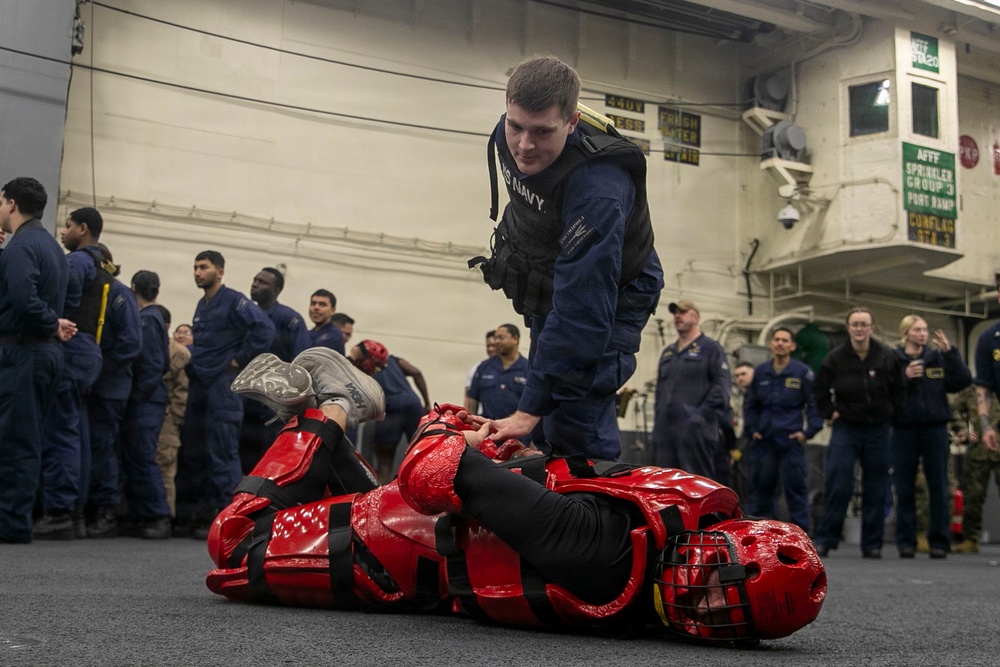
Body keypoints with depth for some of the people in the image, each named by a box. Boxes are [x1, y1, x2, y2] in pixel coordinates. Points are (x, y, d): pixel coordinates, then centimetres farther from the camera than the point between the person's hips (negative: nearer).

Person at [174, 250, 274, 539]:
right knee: (191, 452, 9)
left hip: (223, 387, -9)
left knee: (221, 454, -8)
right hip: (199, 385, 9)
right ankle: (190, 515, 15)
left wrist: (239, 360, -16)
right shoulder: (202, 306, 19)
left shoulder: (233, 301, -7)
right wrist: (193, 365, 15)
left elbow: (264, 328, -20)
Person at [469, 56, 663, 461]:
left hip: (614, 299, -8)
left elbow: (581, 311, -41)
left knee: (575, 416, -16)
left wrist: (529, 410, -40)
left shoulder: (596, 191, -41)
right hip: (548, 286, 8)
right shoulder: (509, 137, -17)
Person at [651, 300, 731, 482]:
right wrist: (658, 414, 14)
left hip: (695, 432, -7)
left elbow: (721, 387, -6)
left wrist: (703, 415, -14)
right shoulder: (668, 352, 24)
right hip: (664, 431, 7)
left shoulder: (710, 348, 2)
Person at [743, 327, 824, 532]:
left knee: (795, 488, -2)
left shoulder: (803, 373, -2)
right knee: (761, 488, 8)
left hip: (792, 441, -4)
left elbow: (815, 405, 0)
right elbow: (750, 405, 19)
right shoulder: (760, 372, 10)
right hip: (763, 441, 4)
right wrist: (752, 429, 9)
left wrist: (808, 432, -8)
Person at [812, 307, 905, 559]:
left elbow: (899, 390, 9)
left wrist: (891, 414, 2)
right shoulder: (836, 358, -3)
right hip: (845, 429, -1)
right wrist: (830, 413, 2)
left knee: (876, 489, 5)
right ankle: (825, 539, -1)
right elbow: (819, 388, 9)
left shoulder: (887, 357, -1)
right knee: (838, 486, -6)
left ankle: (872, 544, 12)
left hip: (878, 431, 1)